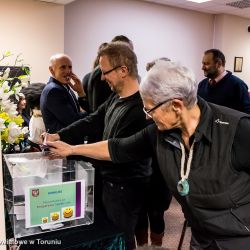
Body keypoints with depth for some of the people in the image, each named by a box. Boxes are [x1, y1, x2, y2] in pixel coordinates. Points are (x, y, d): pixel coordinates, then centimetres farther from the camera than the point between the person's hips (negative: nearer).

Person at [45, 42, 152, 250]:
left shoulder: (138, 109, -29)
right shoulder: (116, 98, 2)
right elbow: (93, 121, 8)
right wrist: (59, 136, -3)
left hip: (126, 188, -9)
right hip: (112, 182, 9)